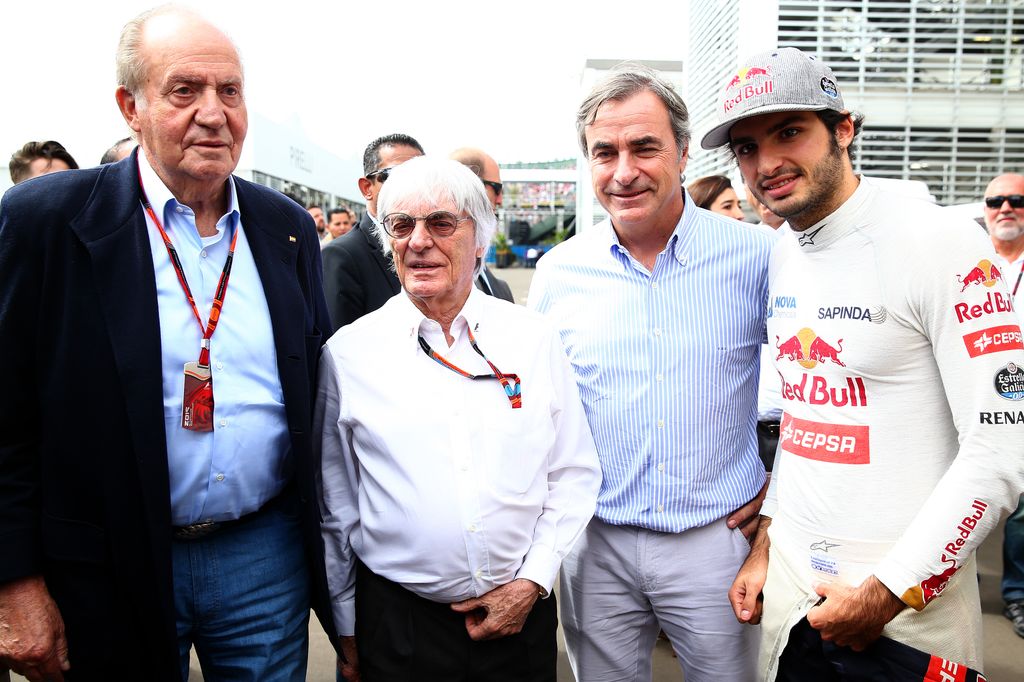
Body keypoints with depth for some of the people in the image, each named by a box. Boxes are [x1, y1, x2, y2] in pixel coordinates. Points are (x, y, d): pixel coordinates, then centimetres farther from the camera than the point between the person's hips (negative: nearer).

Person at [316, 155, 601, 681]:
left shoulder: (533, 337, -3)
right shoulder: (348, 353, -5)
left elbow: (575, 474, 2)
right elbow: (335, 504, 2)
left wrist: (533, 581, -5)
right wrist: (346, 627, 7)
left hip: (521, 612, 1)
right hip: (396, 616, 0)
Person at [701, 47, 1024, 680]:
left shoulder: (939, 242, -15)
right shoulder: (781, 253, 5)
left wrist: (890, 593, -16)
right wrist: (766, 544, 12)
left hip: (907, 597, -6)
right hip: (790, 576, 6)